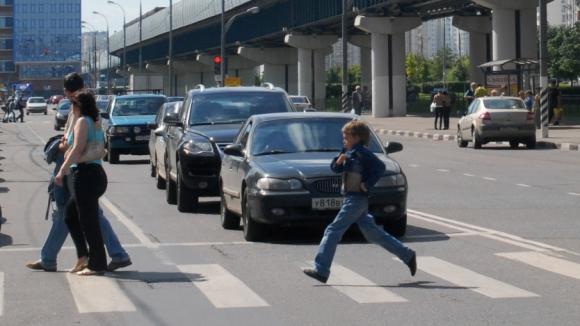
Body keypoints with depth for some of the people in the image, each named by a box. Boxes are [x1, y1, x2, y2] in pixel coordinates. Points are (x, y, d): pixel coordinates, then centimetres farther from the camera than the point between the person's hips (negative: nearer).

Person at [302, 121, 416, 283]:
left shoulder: (362, 153, -13)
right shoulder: (350, 153, 15)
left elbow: (380, 167, -19)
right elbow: (335, 168, 17)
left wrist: (367, 185, -19)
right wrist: (339, 160, -4)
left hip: (357, 199, -10)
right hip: (352, 198, 10)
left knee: (333, 231, -10)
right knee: (373, 233, 14)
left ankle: (321, 270, -10)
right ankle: (408, 256, 20)